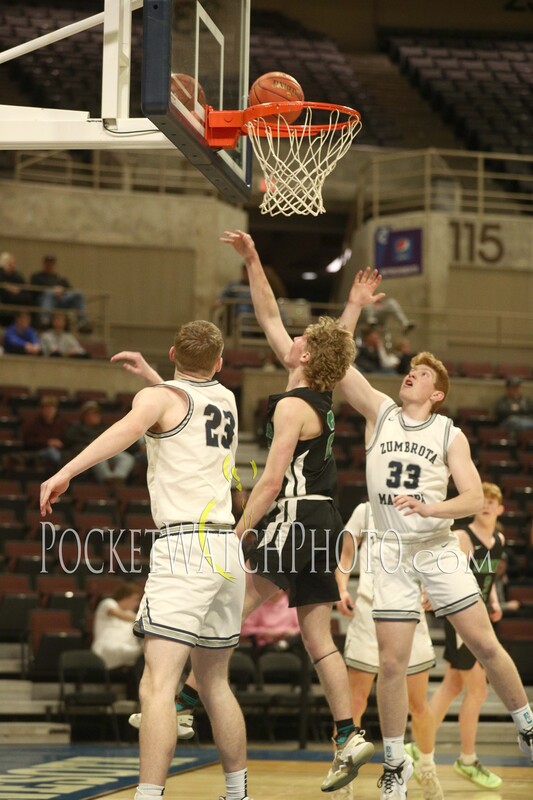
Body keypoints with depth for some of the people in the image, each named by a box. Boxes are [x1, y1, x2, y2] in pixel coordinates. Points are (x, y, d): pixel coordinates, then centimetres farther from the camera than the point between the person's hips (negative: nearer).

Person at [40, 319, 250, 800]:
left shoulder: (159, 397, -1)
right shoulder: (226, 399, 19)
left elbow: (131, 426, -25)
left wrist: (66, 472, -33)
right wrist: (148, 372, 55)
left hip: (184, 544, -7)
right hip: (228, 547, 7)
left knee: (158, 685, -15)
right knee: (214, 683, 20)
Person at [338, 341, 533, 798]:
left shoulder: (450, 436, 2)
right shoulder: (380, 413, 4)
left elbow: (475, 499, -6)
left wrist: (430, 508, -22)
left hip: (439, 548, 0)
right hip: (392, 552, 0)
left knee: (484, 644, -2)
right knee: (392, 662, -3)